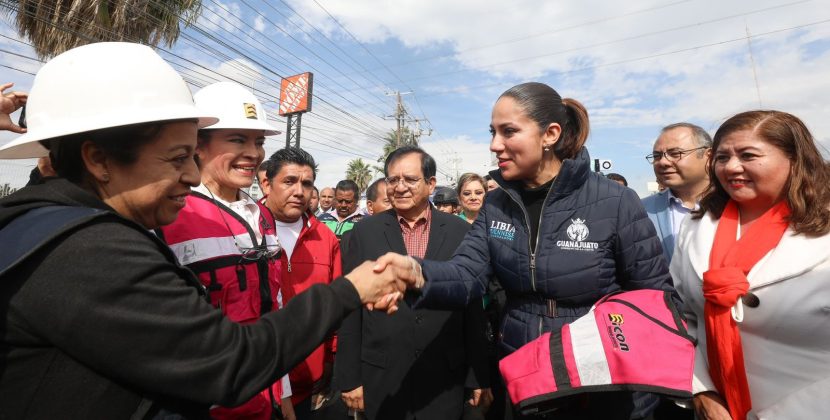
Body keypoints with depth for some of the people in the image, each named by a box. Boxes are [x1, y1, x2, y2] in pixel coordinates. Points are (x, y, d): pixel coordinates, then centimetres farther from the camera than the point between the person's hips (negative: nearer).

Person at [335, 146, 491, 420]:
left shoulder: (460, 231, -4)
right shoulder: (365, 231, -4)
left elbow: (473, 307, 0)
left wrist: (479, 376, 3)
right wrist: (350, 377, -1)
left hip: (445, 379, 0)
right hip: (381, 379, 0)